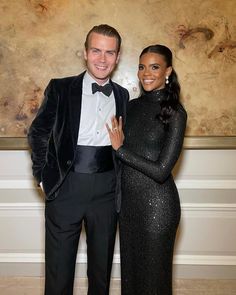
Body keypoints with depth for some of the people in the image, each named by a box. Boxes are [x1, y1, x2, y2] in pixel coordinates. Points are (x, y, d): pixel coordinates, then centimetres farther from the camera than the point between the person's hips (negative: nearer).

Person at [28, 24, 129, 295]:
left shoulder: (122, 95, 6)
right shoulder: (60, 89, -2)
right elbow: (37, 133, 3)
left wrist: (119, 181, 4)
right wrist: (43, 175, -4)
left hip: (106, 189, 3)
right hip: (66, 186, -2)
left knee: (102, 261, 18)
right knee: (59, 264, 10)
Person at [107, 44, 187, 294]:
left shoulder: (175, 113, -12)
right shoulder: (132, 106, 5)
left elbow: (161, 170, -18)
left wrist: (120, 149, -13)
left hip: (157, 202, -5)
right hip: (128, 199, 6)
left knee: (153, 272, 11)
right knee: (130, 265, 20)